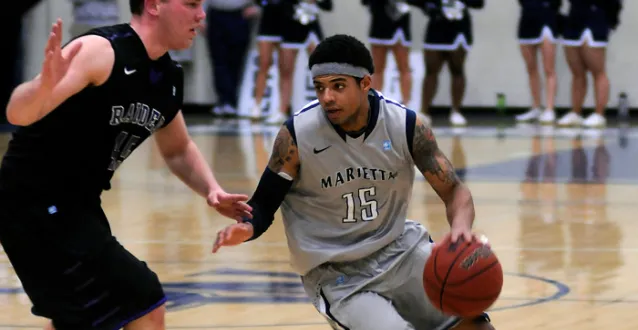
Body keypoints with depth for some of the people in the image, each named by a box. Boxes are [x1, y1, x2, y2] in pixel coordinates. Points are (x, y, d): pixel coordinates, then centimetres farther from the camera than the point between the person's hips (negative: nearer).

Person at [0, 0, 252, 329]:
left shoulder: (168, 79, 5)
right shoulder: (101, 52, -21)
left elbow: (178, 150, 23)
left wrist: (212, 190, 4)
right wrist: (44, 85, -54)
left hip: (75, 204, 10)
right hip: (36, 203, -10)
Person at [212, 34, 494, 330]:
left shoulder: (405, 125, -12)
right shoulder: (297, 135, -17)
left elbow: (454, 190, -6)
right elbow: (263, 205, -7)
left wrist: (461, 226, -29)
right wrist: (246, 228, -30)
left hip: (399, 249, 3)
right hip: (337, 275, -3)